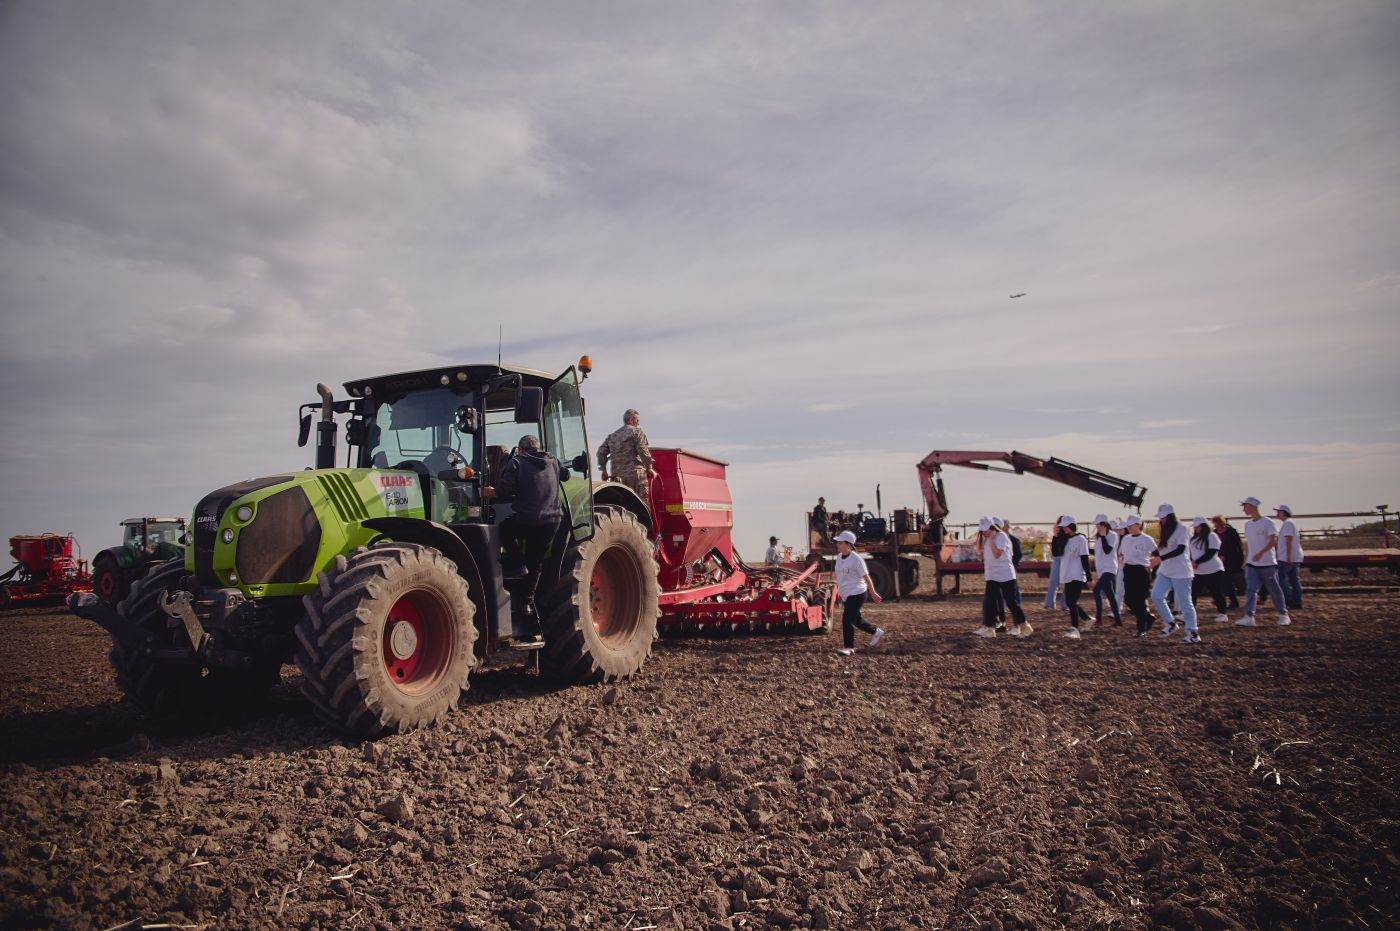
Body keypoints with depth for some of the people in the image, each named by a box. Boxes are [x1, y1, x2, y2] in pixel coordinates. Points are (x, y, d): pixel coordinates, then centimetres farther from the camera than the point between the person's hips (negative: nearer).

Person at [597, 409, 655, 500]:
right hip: (635, 474, -6)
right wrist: (649, 468, -3)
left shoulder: (612, 435, 21)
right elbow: (643, 451, -10)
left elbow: (601, 452, 16)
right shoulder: (636, 431, 1)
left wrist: (603, 470, 22)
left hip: (617, 475, 7)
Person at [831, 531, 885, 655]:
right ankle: (876, 632, 36)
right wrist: (838, 590, 21)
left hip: (857, 593, -8)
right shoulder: (839, 557, 6)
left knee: (847, 619, -9)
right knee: (855, 619, 16)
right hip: (846, 594, 8)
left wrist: (873, 593, -8)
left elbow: (866, 576, -12)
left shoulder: (856, 559, -16)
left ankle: (848, 647, 2)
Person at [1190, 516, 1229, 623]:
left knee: (1217, 593, 2)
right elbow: (1190, 552, 15)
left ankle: (1222, 614, 13)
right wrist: (1192, 562, -6)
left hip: (1213, 570, -6)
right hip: (1198, 571, 6)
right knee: (1192, 593, 2)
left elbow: (1211, 553, -16)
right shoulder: (1193, 538, 14)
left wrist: (1197, 562, -19)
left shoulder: (1212, 536, -8)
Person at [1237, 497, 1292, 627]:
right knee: (1250, 589, -6)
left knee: (1274, 590, 5)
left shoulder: (1267, 522, -8)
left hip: (1268, 563, -6)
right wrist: (1245, 560, 18)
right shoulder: (1248, 525, 14)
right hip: (1252, 564, 6)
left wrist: (1261, 553, -28)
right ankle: (1249, 617, -12)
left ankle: (1283, 615, 21)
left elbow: (1273, 540, -17)